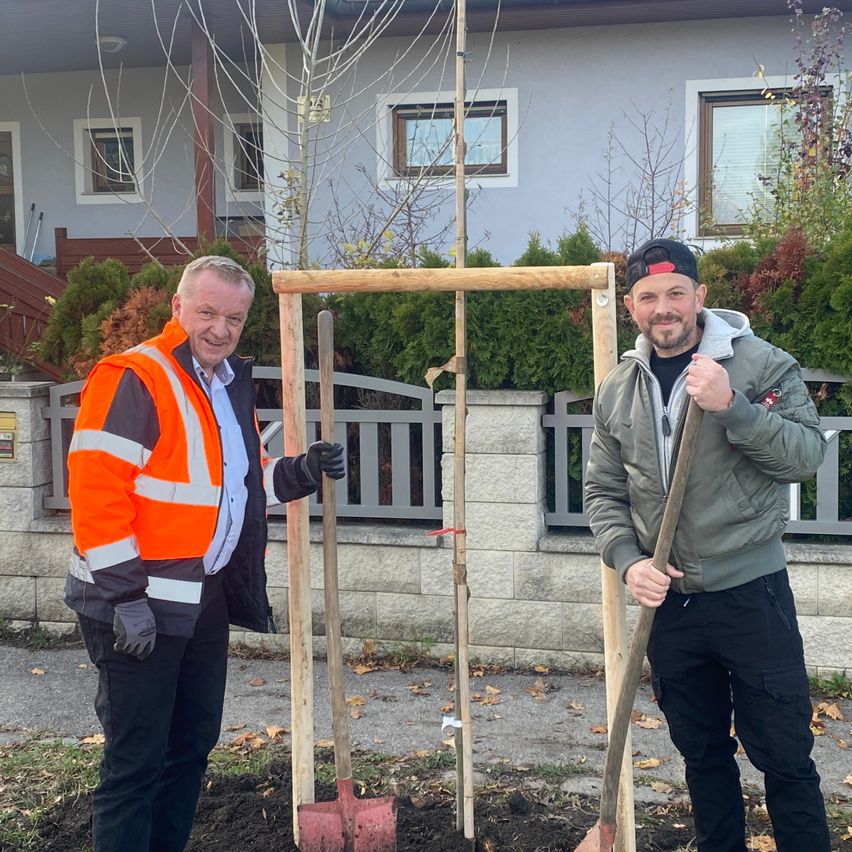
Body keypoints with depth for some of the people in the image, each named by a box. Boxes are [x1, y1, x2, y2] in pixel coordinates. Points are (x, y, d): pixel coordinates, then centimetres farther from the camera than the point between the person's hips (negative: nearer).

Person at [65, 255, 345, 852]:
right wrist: (126, 598, -22)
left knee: (191, 746, 18)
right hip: (141, 607, -9)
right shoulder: (132, 379, -15)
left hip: (208, 598, 9)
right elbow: (96, 493, -21)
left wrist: (300, 473, 4)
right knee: (136, 760, -1)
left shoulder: (233, 386, 12)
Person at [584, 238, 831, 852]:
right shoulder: (617, 391, 5)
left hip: (752, 594, -4)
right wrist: (628, 561, -8)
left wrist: (731, 405, -28)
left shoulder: (760, 364, -8)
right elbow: (604, 492, 8)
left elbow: (808, 455, -16)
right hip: (667, 601, 4)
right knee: (702, 753, 19)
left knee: (785, 756, 5)